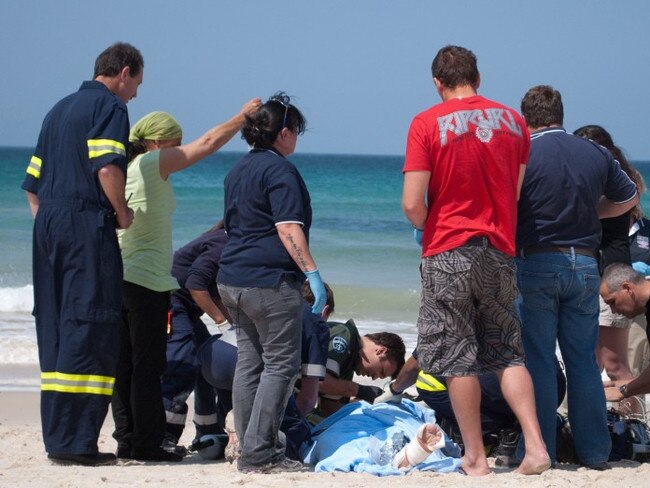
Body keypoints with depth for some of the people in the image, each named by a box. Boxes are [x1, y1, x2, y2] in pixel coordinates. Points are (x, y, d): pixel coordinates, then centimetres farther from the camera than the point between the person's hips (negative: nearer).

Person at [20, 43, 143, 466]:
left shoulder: (60, 110, 23)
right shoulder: (110, 106, -3)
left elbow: (33, 184, 22)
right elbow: (107, 167, -19)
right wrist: (123, 213, -6)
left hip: (48, 225, 9)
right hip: (87, 224, -9)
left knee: (56, 328, 10)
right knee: (91, 327, -9)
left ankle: (57, 437, 11)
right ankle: (74, 441, -14)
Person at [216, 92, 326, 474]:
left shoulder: (238, 170, 18)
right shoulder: (280, 170, -10)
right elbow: (288, 229, -19)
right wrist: (312, 273, -20)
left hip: (234, 280, 9)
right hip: (270, 281, -9)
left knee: (250, 363, 12)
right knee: (281, 364, -6)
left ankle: (250, 449, 13)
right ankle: (260, 453, -11)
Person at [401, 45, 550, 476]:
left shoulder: (428, 124, -7)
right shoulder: (513, 121, 4)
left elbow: (412, 203, -12)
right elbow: (517, 194, 8)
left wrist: (427, 229, 8)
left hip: (448, 251, -3)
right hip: (500, 252, 4)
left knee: (457, 359, 5)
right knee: (508, 354, 11)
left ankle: (476, 457, 8)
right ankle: (536, 446, -3)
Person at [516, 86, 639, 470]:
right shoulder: (597, 154, 5)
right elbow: (629, 197, 21)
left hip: (536, 263, -4)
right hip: (584, 264, 4)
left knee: (538, 361, 2)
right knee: (584, 360, 10)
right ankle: (595, 451, 12)